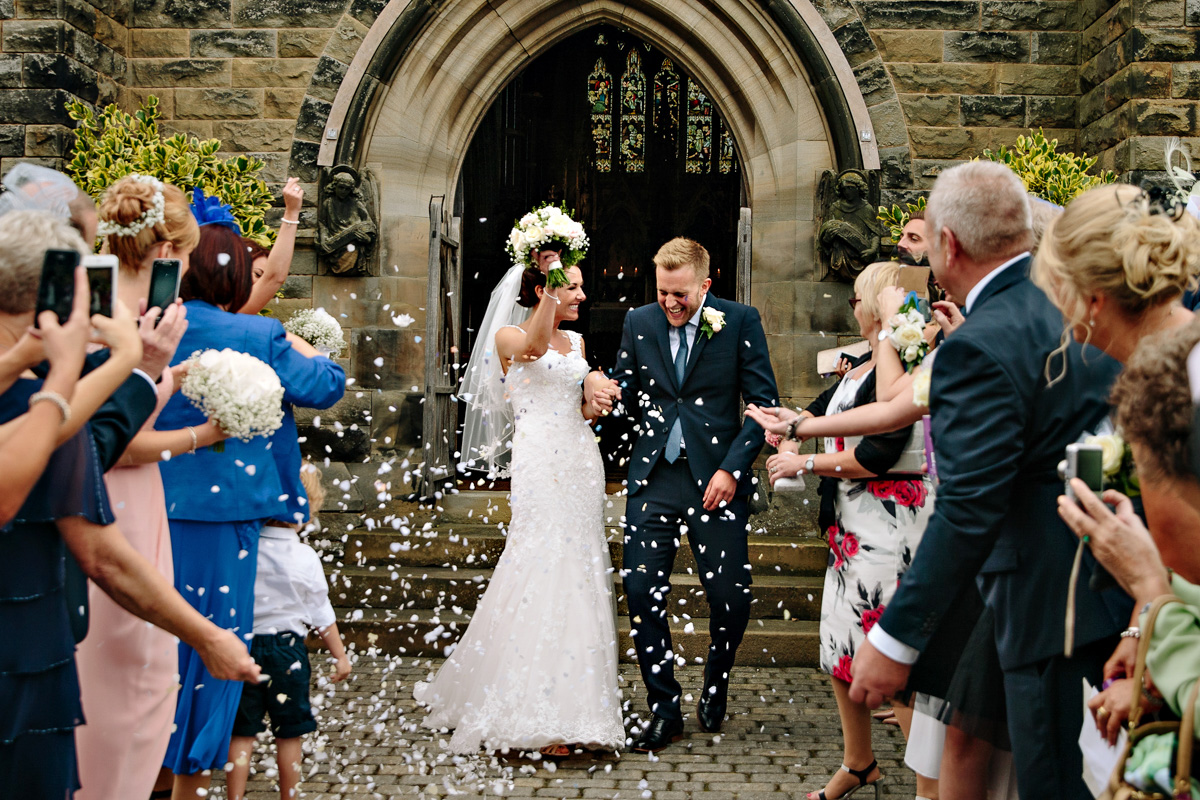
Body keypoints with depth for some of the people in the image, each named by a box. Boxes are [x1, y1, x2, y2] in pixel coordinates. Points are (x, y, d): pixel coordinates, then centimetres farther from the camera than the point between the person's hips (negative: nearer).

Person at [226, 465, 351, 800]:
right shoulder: (306, 558, -8)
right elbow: (321, 614, -2)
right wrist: (340, 656, 9)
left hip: (243, 645, 1)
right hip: (287, 648, -1)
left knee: (242, 732, 8)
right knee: (289, 734, 9)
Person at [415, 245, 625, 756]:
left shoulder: (576, 343, 18)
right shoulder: (508, 338, -2)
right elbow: (535, 345, -27)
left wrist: (596, 404, 1)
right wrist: (550, 283, -32)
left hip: (581, 463, 7)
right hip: (540, 468, -7)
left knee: (579, 576, 6)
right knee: (543, 573, -10)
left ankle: (570, 707, 15)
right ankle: (536, 718, -4)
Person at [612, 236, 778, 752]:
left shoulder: (740, 321, -2)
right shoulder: (638, 322, 7)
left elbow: (764, 402, -3)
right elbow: (623, 393, 17)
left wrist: (732, 467, -11)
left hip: (715, 478, -2)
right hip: (653, 477, 2)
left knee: (730, 597, 0)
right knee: (642, 593, -3)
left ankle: (714, 690, 28)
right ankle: (664, 708, 13)